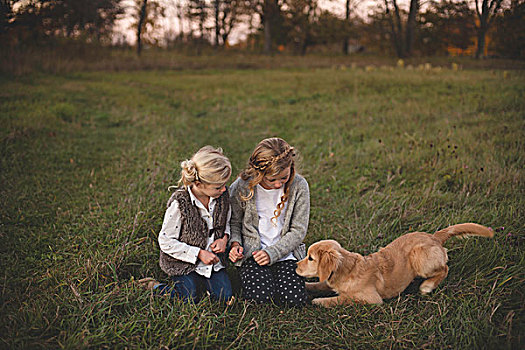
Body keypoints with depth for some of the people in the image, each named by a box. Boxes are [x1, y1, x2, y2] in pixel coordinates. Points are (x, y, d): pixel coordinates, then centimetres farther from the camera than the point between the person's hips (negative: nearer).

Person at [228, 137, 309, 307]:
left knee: (294, 300, -19)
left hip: (285, 251, 1)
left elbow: (298, 231, -5)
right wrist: (235, 244, -14)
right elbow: (234, 222, 6)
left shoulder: (299, 186, -9)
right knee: (262, 298, -24)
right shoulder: (241, 187, -10)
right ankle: (245, 275, 10)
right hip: (251, 252, -1)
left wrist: (272, 253, -16)